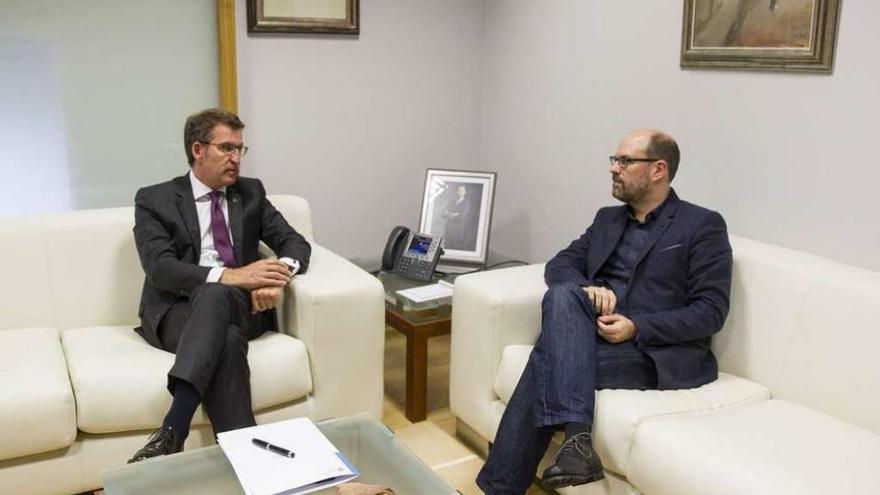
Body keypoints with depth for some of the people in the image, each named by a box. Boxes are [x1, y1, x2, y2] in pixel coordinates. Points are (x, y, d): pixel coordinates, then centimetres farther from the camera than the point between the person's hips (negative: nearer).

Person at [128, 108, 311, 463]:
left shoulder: (251, 192, 16)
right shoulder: (155, 200, 5)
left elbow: (295, 242, 8)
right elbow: (160, 268, -11)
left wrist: (280, 275, -19)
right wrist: (228, 275, -28)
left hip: (240, 305, 2)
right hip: (177, 311, -2)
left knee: (214, 297, -36)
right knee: (226, 339, -38)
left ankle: (171, 434, -44)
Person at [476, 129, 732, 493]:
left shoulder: (703, 226, 1)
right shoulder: (608, 218, 20)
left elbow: (711, 311, -7)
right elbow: (559, 265, 14)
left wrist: (637, 327, -20)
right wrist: (585, 288, -11)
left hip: (659, 353, -5)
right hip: (595, 335, 6)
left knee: (548, 363, -28)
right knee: (562, 294, -29)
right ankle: (576, 436, -38)